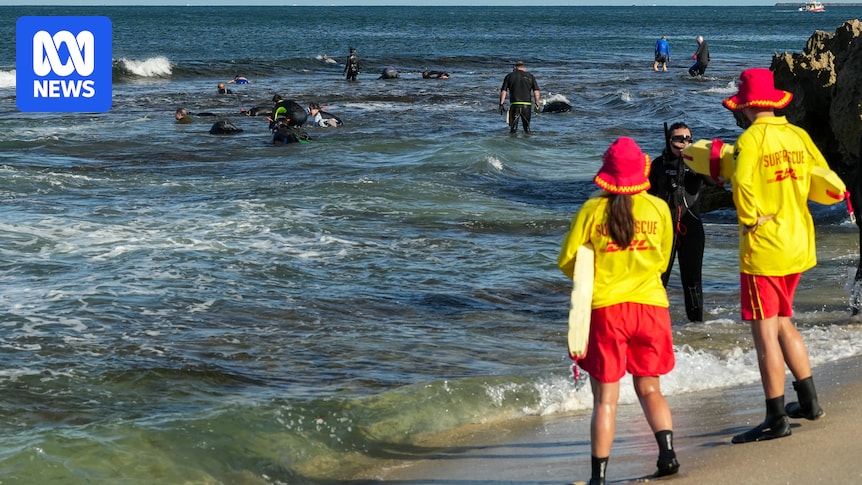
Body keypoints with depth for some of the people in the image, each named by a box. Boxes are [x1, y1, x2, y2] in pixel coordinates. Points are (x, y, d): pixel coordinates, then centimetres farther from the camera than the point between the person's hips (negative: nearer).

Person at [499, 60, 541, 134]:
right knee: (527, 126, 13)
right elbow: (536, 91, 0)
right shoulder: (530, 76, 9)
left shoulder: (509, 76, 8)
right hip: (527, 104, 1)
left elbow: (503, 91, 2)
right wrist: (537, 104, 1)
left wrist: (501, 104, 2)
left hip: (514, 104, -1)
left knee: (513, 128, 3)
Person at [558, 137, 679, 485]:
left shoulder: (592, 209, -7)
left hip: (605, 308, -2)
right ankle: (667, 451, -1)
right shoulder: (659, 208, -1)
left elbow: (567, 261, -2)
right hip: (651, 304, 2)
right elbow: (663, 260, 11)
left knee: (605, 398, 4)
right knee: (649, 389, 17)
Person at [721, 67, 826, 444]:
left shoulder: (752, 138, -14)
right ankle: (808, 400, 27)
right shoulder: (798, 135, 6)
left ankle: (776, 418, 0)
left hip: (763, 247, -8)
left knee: (765, 332, -2)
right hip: (798, 243, 8)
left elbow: (742, 181, -30)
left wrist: (750, 219, -16)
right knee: (783, 323, 23)